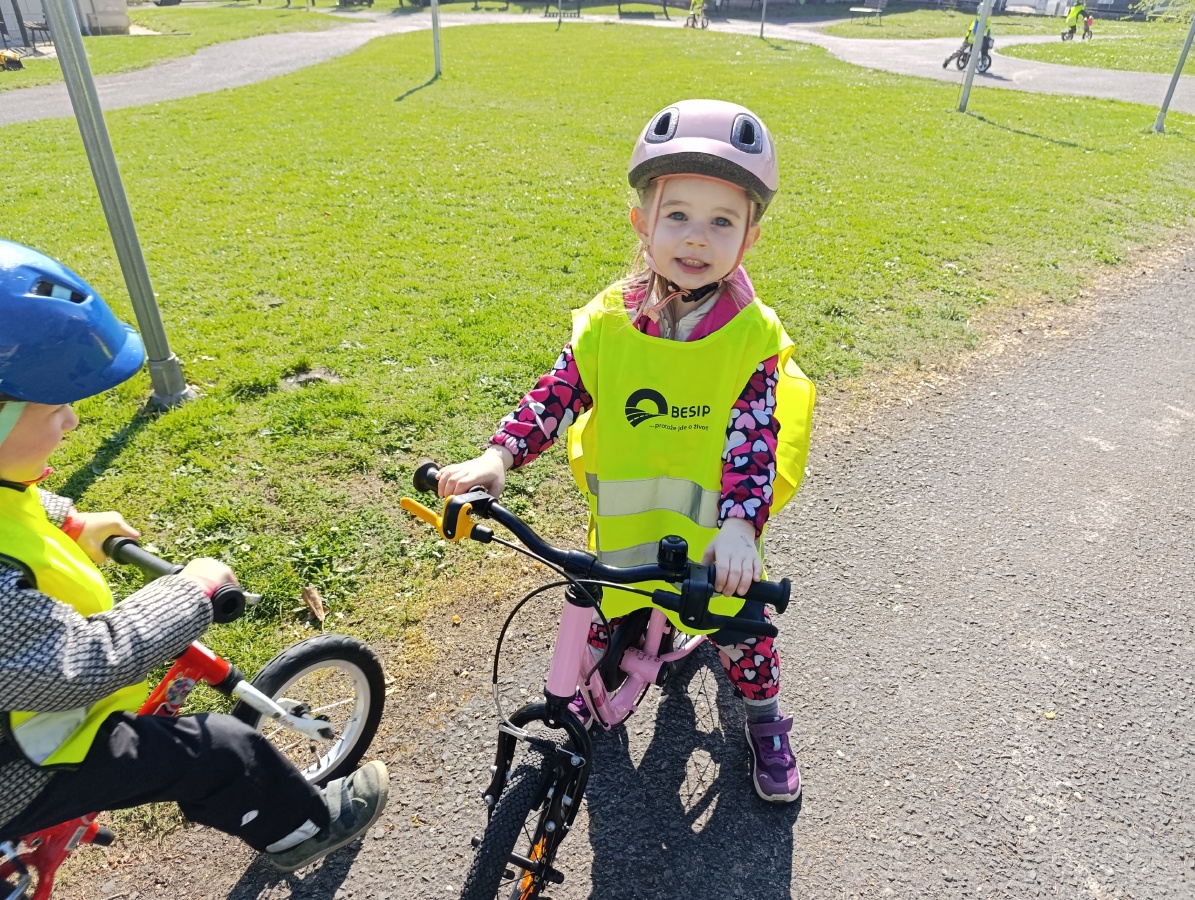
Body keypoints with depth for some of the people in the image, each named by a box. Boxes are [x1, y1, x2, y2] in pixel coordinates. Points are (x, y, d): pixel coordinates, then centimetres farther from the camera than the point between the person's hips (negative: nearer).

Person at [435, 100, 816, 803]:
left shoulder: (753, 335, -17)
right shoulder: (609, 320, -12)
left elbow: (753, 437, -24)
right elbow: (558, 395, -11)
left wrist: (740, 522, -38)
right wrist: (500, 456, -25)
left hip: (716, 530, -2)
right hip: (624, 520, 2)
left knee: (737, 626, 16)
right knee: (606, 618, 22)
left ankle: (765, 720, 46)